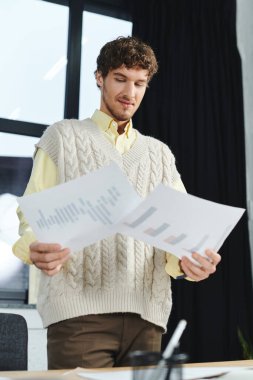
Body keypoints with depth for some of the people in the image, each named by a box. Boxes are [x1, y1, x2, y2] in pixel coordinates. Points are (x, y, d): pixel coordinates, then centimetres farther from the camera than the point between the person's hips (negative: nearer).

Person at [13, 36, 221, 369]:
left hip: (146, 313, 3)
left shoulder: (160, 153, 20)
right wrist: (35, 250, -21)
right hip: (80, 309, -3)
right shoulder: (63, 137, 11)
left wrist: (187, 261, -11)